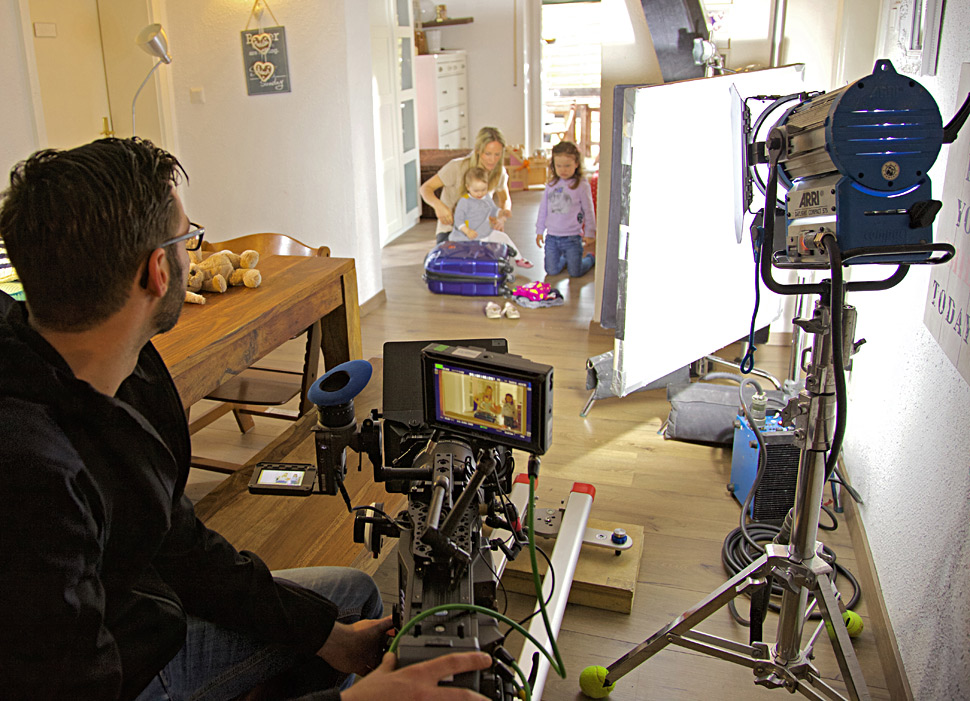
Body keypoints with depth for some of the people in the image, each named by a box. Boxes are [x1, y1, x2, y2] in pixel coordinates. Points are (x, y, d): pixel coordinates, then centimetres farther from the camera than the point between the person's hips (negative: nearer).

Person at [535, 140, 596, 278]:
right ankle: (565, 258, 38)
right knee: (552, 271, 8)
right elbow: (543, 209, 15)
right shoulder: (551, 185, 5)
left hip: (572, 237, -4)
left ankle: (590, 258, 31)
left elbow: (588, 211, 0)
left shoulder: (581, 185, -7)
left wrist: (589, 233, 2)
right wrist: (539, 231, 16)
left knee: (575, 272, 1)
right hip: (551, 237, 4)